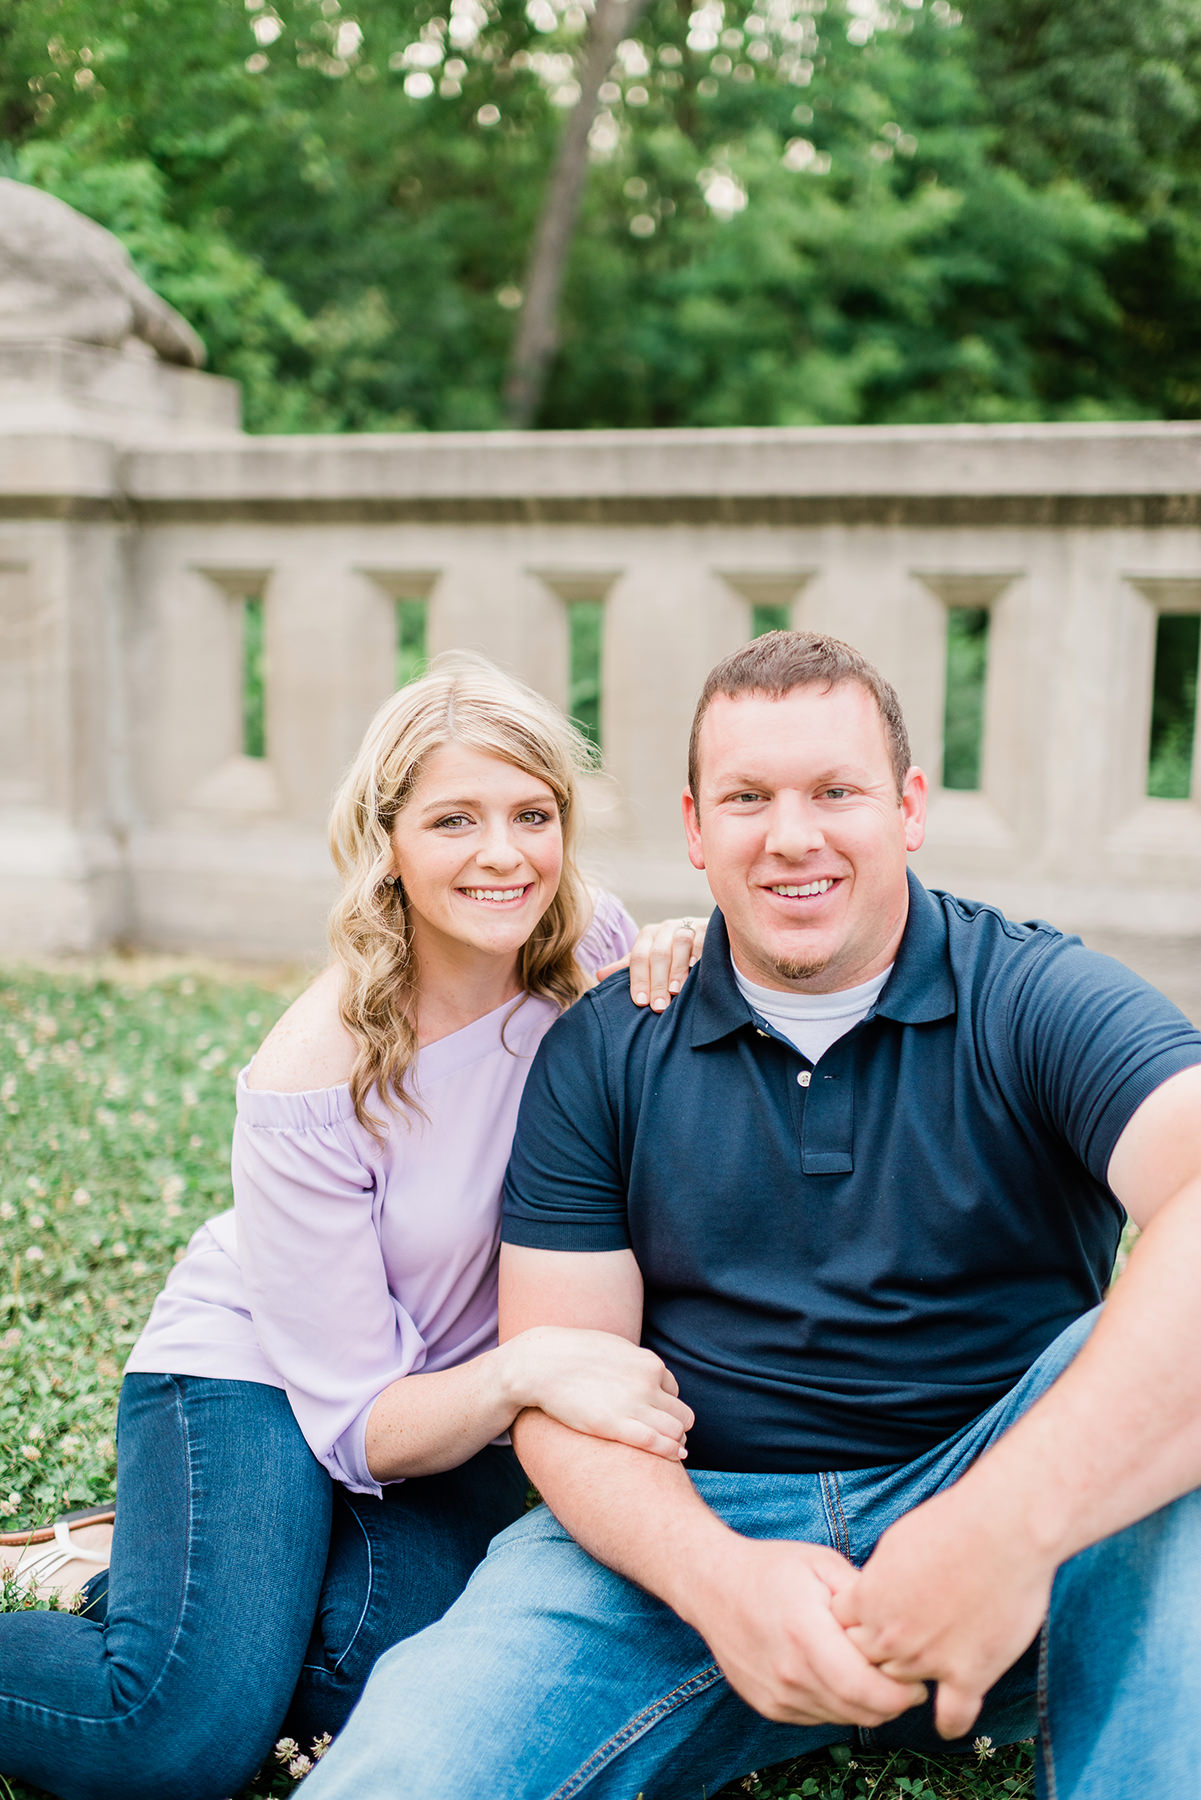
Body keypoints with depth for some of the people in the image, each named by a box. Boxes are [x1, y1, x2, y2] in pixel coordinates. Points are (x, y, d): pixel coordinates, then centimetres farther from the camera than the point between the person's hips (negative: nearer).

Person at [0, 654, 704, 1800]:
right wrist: (529, 1369, -40)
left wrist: (681, 971, -23)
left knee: (385, 1686, -23)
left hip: (452, 1390, 4)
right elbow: (360, 1426, -20)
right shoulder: (313, 1082, -24)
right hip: (254, 1370, -4)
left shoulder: (592, 956, -14)